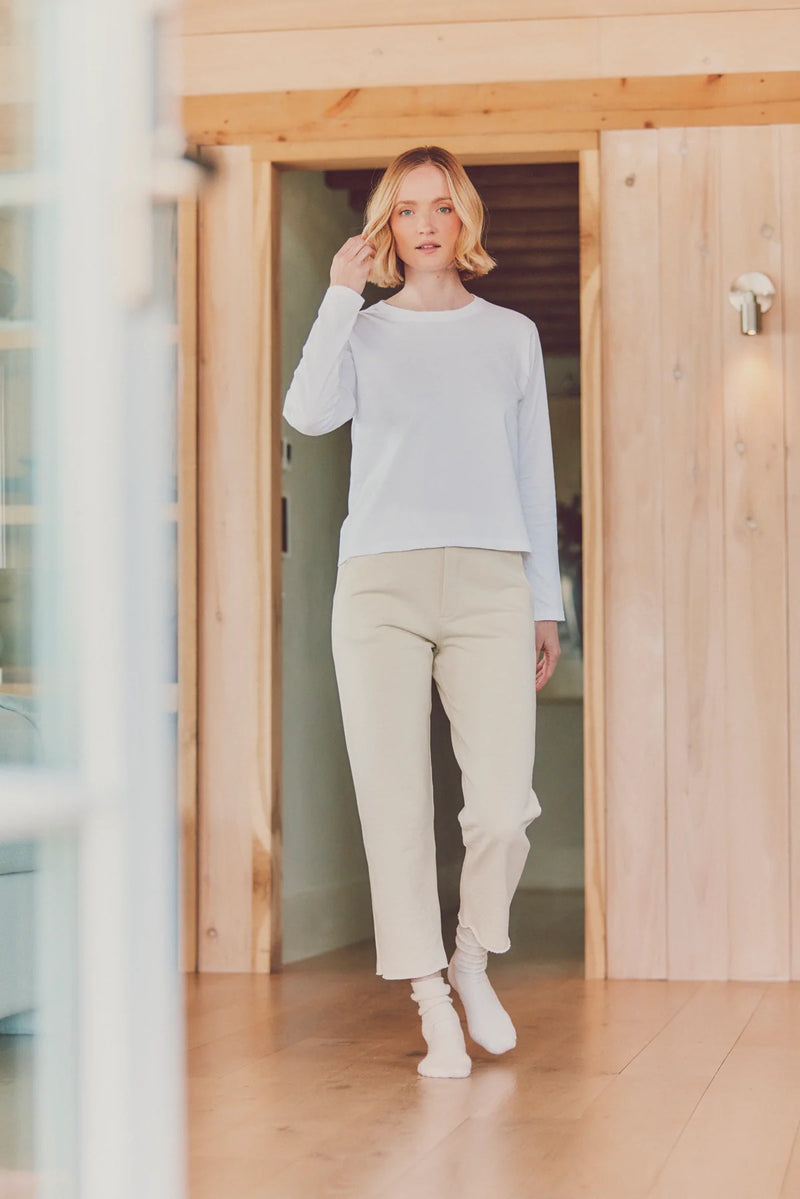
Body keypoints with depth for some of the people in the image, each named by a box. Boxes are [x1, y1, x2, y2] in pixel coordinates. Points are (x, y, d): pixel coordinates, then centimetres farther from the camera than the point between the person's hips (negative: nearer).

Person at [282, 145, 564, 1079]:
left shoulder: (512, 336, 17)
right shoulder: (364, 334, 13)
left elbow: (533, 475, 17)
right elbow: (308, 414, -8)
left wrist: (546, 603, 13)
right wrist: (341, 296, -5)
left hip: (490, 583, 0)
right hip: (380, 585, 0)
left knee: (504, 807, -11)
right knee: (395, 803, -4)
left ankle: (472, 959, 16)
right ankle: (433, 1006, 6)